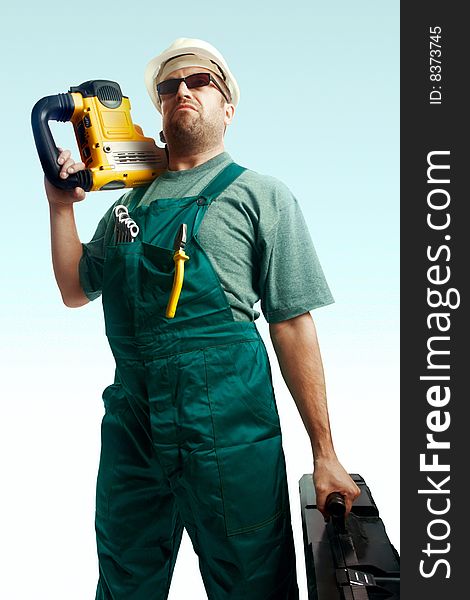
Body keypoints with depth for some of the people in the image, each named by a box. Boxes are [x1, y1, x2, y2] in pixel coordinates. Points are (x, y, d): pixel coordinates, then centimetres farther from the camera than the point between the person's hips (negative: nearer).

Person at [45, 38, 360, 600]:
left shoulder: (261, 196, 0)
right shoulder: (130, 203, 14)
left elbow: (292, 327, -5)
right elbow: (75, 291, 19)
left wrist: (324, 453, -7)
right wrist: (61, 205, 7)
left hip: (228, 428, -4)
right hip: (130, 422, 5)